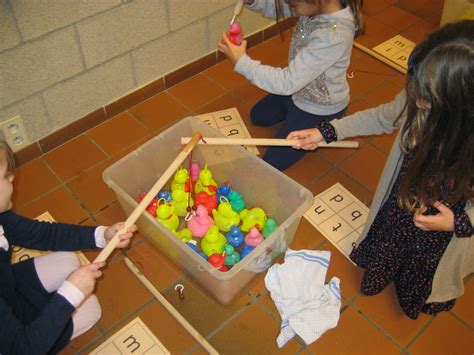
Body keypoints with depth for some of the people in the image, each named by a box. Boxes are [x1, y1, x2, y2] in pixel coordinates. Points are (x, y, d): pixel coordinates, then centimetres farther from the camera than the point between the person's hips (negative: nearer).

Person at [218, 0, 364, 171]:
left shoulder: (332, 36, -41)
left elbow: (288, 82, -37)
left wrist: (241, 62, -32)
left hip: (320, 110, -8)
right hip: (300, 89, 8)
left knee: (272, 163, 5)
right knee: (257, 116, 25)